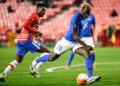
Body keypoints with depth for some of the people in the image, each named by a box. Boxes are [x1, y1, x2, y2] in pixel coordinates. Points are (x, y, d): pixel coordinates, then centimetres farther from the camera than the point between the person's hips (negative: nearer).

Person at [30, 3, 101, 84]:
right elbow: (75, 36, -30)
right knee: (51, 58, 9)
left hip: (77, 43, 7)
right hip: (67, 41, -6)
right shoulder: (76, 18, -28)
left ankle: (90, 78, -19)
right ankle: (37, 60, 39)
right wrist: (85, 46, -32)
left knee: (88, 55, -18)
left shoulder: (88, 17, -1)